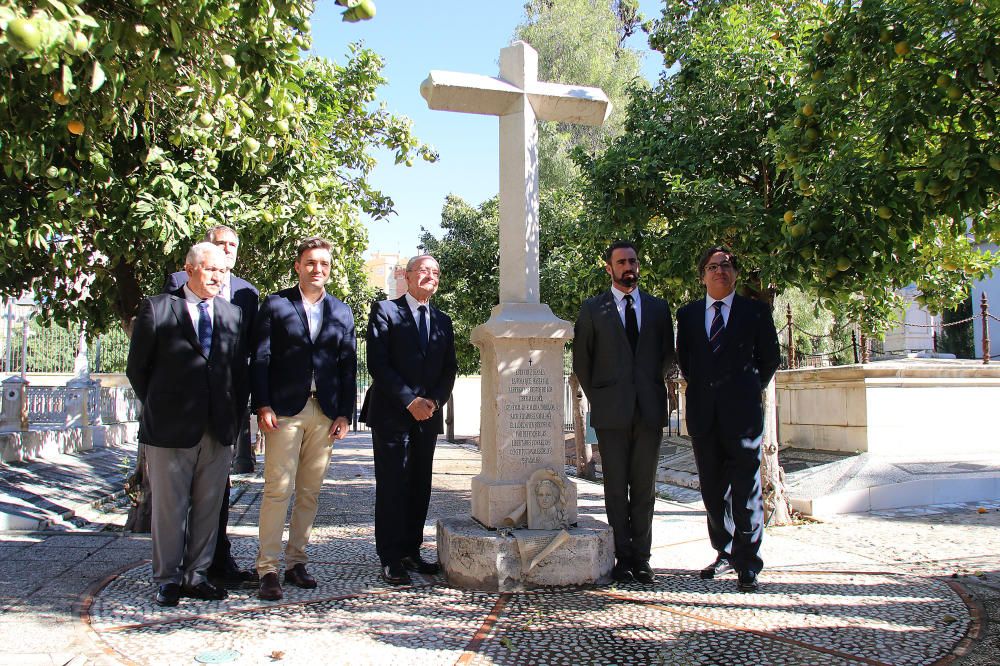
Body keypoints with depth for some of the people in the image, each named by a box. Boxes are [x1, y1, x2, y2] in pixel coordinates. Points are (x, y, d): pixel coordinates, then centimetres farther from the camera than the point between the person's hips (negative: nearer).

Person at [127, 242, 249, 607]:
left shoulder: (233, 315, 11)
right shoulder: (157, 308, 0)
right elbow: (137, 367, 4)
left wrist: (235, 414, 7)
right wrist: (158, 409, 6)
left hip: (219, 429, 4)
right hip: (171, 427, -3)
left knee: (209, 506, 9)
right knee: (169, 507, 5)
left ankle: (197, 575, 21)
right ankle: (168, 579, 18)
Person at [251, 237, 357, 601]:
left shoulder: (342, 312, 12)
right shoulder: (275, 304, 4)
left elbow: (348, 366, 10)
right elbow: (260, 359, 0)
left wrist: (345, 414, 3)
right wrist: (263, 406, -9)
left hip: (325, 413, 3)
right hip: (284, 410, -3)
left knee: (309, 492, 9)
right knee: (278, 489, -4)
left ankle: (296, 562, 20)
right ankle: (267, 569, 4)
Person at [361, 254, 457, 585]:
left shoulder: (442, 321, 15)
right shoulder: (385, 311, -1)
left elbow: (449, 369, 13)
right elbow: (377, 363, -9)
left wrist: (434, 401, -5)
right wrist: (410, 401, -15)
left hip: (427, 415, 5)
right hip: (392, 414, -5)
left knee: (420, 487, 8)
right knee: (392, 486, -2)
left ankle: (411, 551, 18)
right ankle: (391, 559, 5)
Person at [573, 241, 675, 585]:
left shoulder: (658, 307, 11)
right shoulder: (593, 308, 4)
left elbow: (668, 355, 16)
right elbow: (581, 359, 7)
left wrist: (651, 386, 9)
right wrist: (597, 398, 5)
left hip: (649, 410, 2)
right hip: (611, 411, -2)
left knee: (644, 488, 6)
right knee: (616, 488, 2)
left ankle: (641, 557, 15)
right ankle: (622, 556, 12)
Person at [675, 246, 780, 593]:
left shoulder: (755, 312, 4)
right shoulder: (687, 314, 12)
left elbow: (770, 357, 12)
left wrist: (751, 389, 12)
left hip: (742, 412, -3)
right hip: (703, 415, 3)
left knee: (746, 491, -2)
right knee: (712, 490, 11)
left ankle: (747, 565, 7)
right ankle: (725, 553, 25)